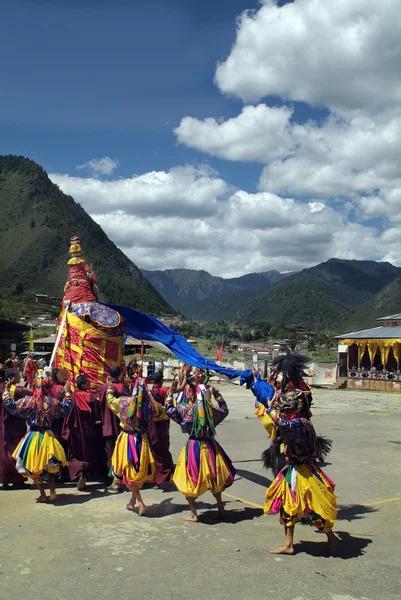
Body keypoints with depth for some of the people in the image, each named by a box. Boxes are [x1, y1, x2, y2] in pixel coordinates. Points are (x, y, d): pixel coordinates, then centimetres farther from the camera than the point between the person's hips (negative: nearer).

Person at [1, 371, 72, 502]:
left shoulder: (28, 401, -12)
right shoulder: (53, 402, -6)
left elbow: (10, 404, -8)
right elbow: (66, 408, 10)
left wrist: (7, 389, 3)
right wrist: (67, 392, 18)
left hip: (33, 437, -2)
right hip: (48, 437, 3)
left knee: (34, 467, 11)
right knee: (48, 466, 19)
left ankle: (43, 495, 13)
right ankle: (52, 492, 14)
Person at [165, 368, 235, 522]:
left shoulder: (186, 410, -14)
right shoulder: (211, 410, -7)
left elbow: (169, 410, 0)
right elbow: (224, 410, 14)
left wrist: (171, 393, 6)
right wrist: (217, 395, 16)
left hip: (193, 447, -3)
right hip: (210, 446, 3)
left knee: (189, 480, 10)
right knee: (213, 478, 21)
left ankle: (193, 514, 13)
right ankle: (220, 509, 29)